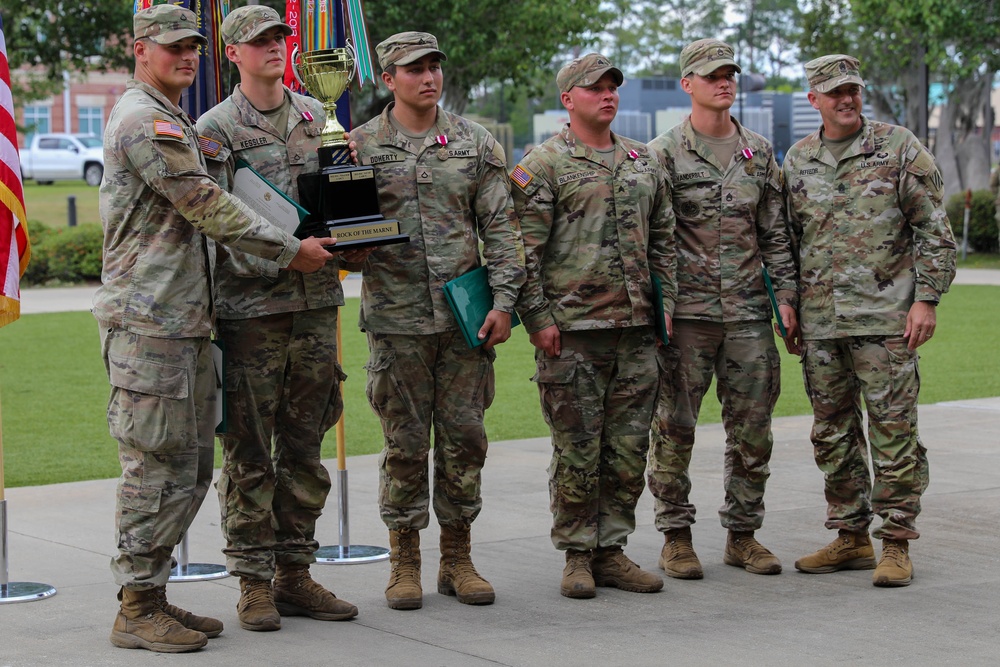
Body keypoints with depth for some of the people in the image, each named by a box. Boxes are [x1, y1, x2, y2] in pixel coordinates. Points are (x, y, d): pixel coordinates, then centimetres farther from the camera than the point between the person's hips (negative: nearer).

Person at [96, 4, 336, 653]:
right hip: (149, 319, -10)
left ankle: (153, 594, 18)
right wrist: (291, 249, -11)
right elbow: (209, 207, -16)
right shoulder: (144, 120, -11)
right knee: (157, 466, -7)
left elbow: (200, 213, 29)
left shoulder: (175, 123, 22)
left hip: (186, 319, 10)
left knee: (190, 467, 11)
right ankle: (137, 609, 0)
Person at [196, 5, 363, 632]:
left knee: (305, 446, 9)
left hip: (317, 302, 5)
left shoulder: (317, 117, 14)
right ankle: (254, 581, 6)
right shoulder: (215, 128, -2)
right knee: (250, 451, -2)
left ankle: (296, 574, 17)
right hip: (250, 303, -5)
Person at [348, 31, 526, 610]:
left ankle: (458, 558, 16)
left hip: (466, 318, 2)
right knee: (405, 443, 2)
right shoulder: (360, 146, 3)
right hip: (397, 318, -2)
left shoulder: (476, 143, 7)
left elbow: (501, 228, 5)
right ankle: (405, 562, 13)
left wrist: (503, 301, -3)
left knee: (465, 437, 5)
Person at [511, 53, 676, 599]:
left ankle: (611, 549, 16)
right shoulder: (542, 165, -2)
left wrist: (664, 301, 12)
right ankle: (577, 554, 8)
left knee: (628, 447, 7)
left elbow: (663, 239, 21)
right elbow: (526, 248, -6)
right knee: (577, 448, -1)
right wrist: (536, 317, -12)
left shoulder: (644, 162, 16)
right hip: (571, 329, -5)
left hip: (636, 329, 5)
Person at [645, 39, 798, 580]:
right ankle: (676, 537, 10)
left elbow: (775, 234, 14)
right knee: (675, 428, 0)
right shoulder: (663, 154, -1)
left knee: (753, 429, 5)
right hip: (686, 312, -4)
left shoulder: (759, 153, 12)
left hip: (748, 312, 4)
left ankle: (743, 534, 16)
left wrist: (786, 297, 7)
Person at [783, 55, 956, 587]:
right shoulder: (797, 161, 12)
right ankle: (850, 537, 20)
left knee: (893, 429, -4)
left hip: (884, 317, -5)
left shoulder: (899, 148, -1)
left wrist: (926, 298, -9)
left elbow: (934, 230, -2)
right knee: (833, 431, 9)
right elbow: (788, 238, 19)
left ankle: (896, 544, 3)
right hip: (819, 322, 5)